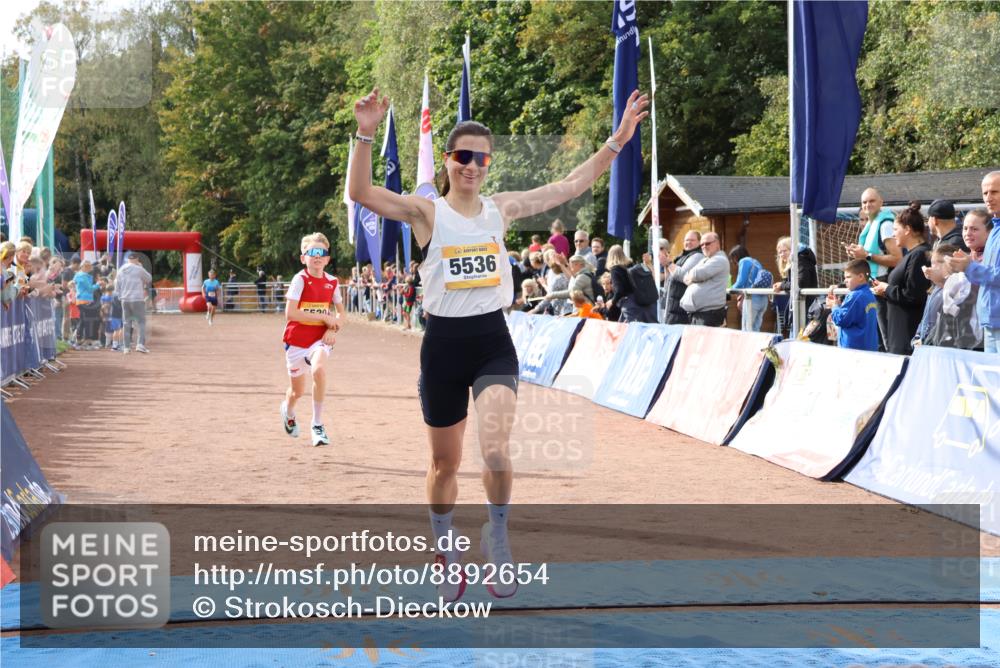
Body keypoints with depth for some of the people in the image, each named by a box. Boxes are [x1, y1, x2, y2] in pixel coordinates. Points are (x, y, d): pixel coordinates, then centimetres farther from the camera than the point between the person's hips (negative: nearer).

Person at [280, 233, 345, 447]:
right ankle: (288, 411, 51)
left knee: (319, 369, -31)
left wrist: (333, 328, -8)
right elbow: (290, 313, -21)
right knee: (298, 391, 11)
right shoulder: (300, 279, -12)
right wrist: (324, 318, -21)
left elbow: (340, 311, 13)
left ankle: (318, 425, -19)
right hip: (297, 339, -1)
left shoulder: (331, 282, 0)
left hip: (320, 339, 1)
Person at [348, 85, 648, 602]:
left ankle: (497, 538, 5)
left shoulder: (502, 208, 5)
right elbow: (361, 193, -19)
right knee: (444, 464, 11)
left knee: (495, 450, -21)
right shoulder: (427, 212, -4)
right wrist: (366, 136, -32)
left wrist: (616, 142, 3)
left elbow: (571, 186, 9)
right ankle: (446, 553, 34)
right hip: (443, 345, -1)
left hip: (494, 342, 1)